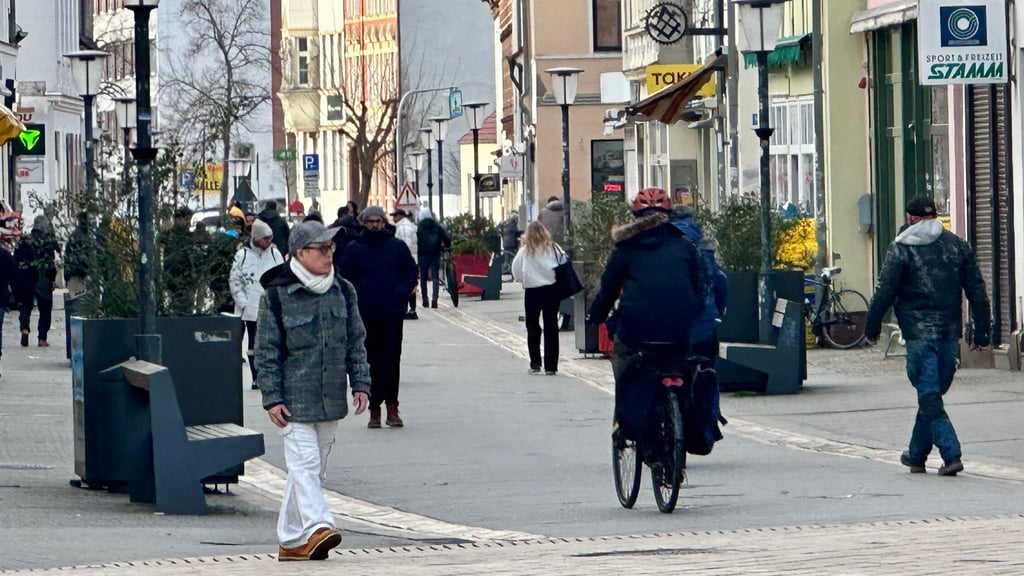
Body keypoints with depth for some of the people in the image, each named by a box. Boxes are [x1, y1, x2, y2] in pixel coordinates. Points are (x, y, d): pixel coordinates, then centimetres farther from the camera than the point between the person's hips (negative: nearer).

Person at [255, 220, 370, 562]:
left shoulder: (343, 291, 8)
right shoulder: (276, 295, -6)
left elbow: (356, 341, 14)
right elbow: (266, 351, -5)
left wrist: (360, 383, 5)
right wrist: (272, 398, -10)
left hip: (331, 399, 5)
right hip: (295, 399, -5)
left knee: (313, 467, 9)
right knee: (304, 462, -16)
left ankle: (290, 539, 16)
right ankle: (316, 527, -26)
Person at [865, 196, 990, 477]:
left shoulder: (902, 248, -5)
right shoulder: (958, 245, 10)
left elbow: (885, 291, -6)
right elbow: (977, 290, 9)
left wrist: (872, 326, 6)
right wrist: (981, 331, 12)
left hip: (919, 333, -5)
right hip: (950, 333, 5)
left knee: (929, 396, -6)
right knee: (932, 393, 16)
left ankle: (951, 455, -18)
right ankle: (917, 455, 25)